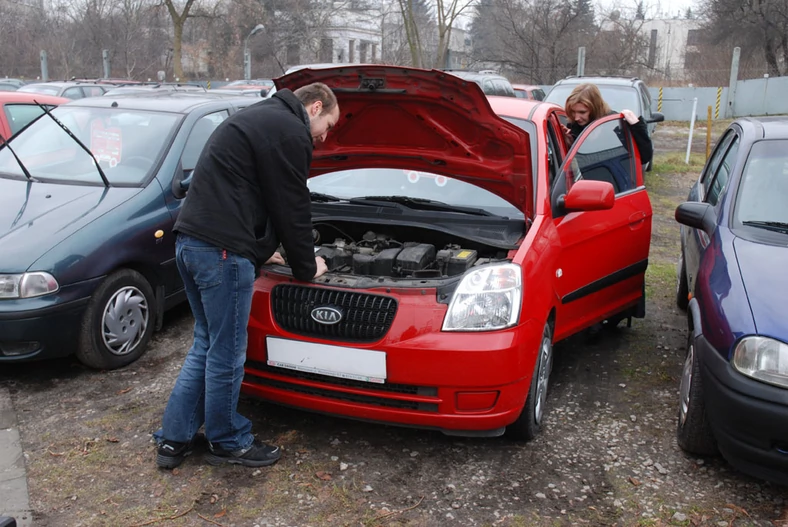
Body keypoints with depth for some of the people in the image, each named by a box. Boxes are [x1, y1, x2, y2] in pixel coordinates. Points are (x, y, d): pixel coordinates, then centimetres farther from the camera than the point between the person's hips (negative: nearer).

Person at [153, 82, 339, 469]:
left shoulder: (257, 118, 25)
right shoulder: (290, 132, -8)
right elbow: (291, 208, -6)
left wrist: (261, 251, 34)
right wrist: (306, 268, 7)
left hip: (190, 240, 11)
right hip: (222, 249, -11)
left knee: (207, 344, 19)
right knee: (227, 353, 4)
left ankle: (174, 439, 26)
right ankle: (227, 442, 21)